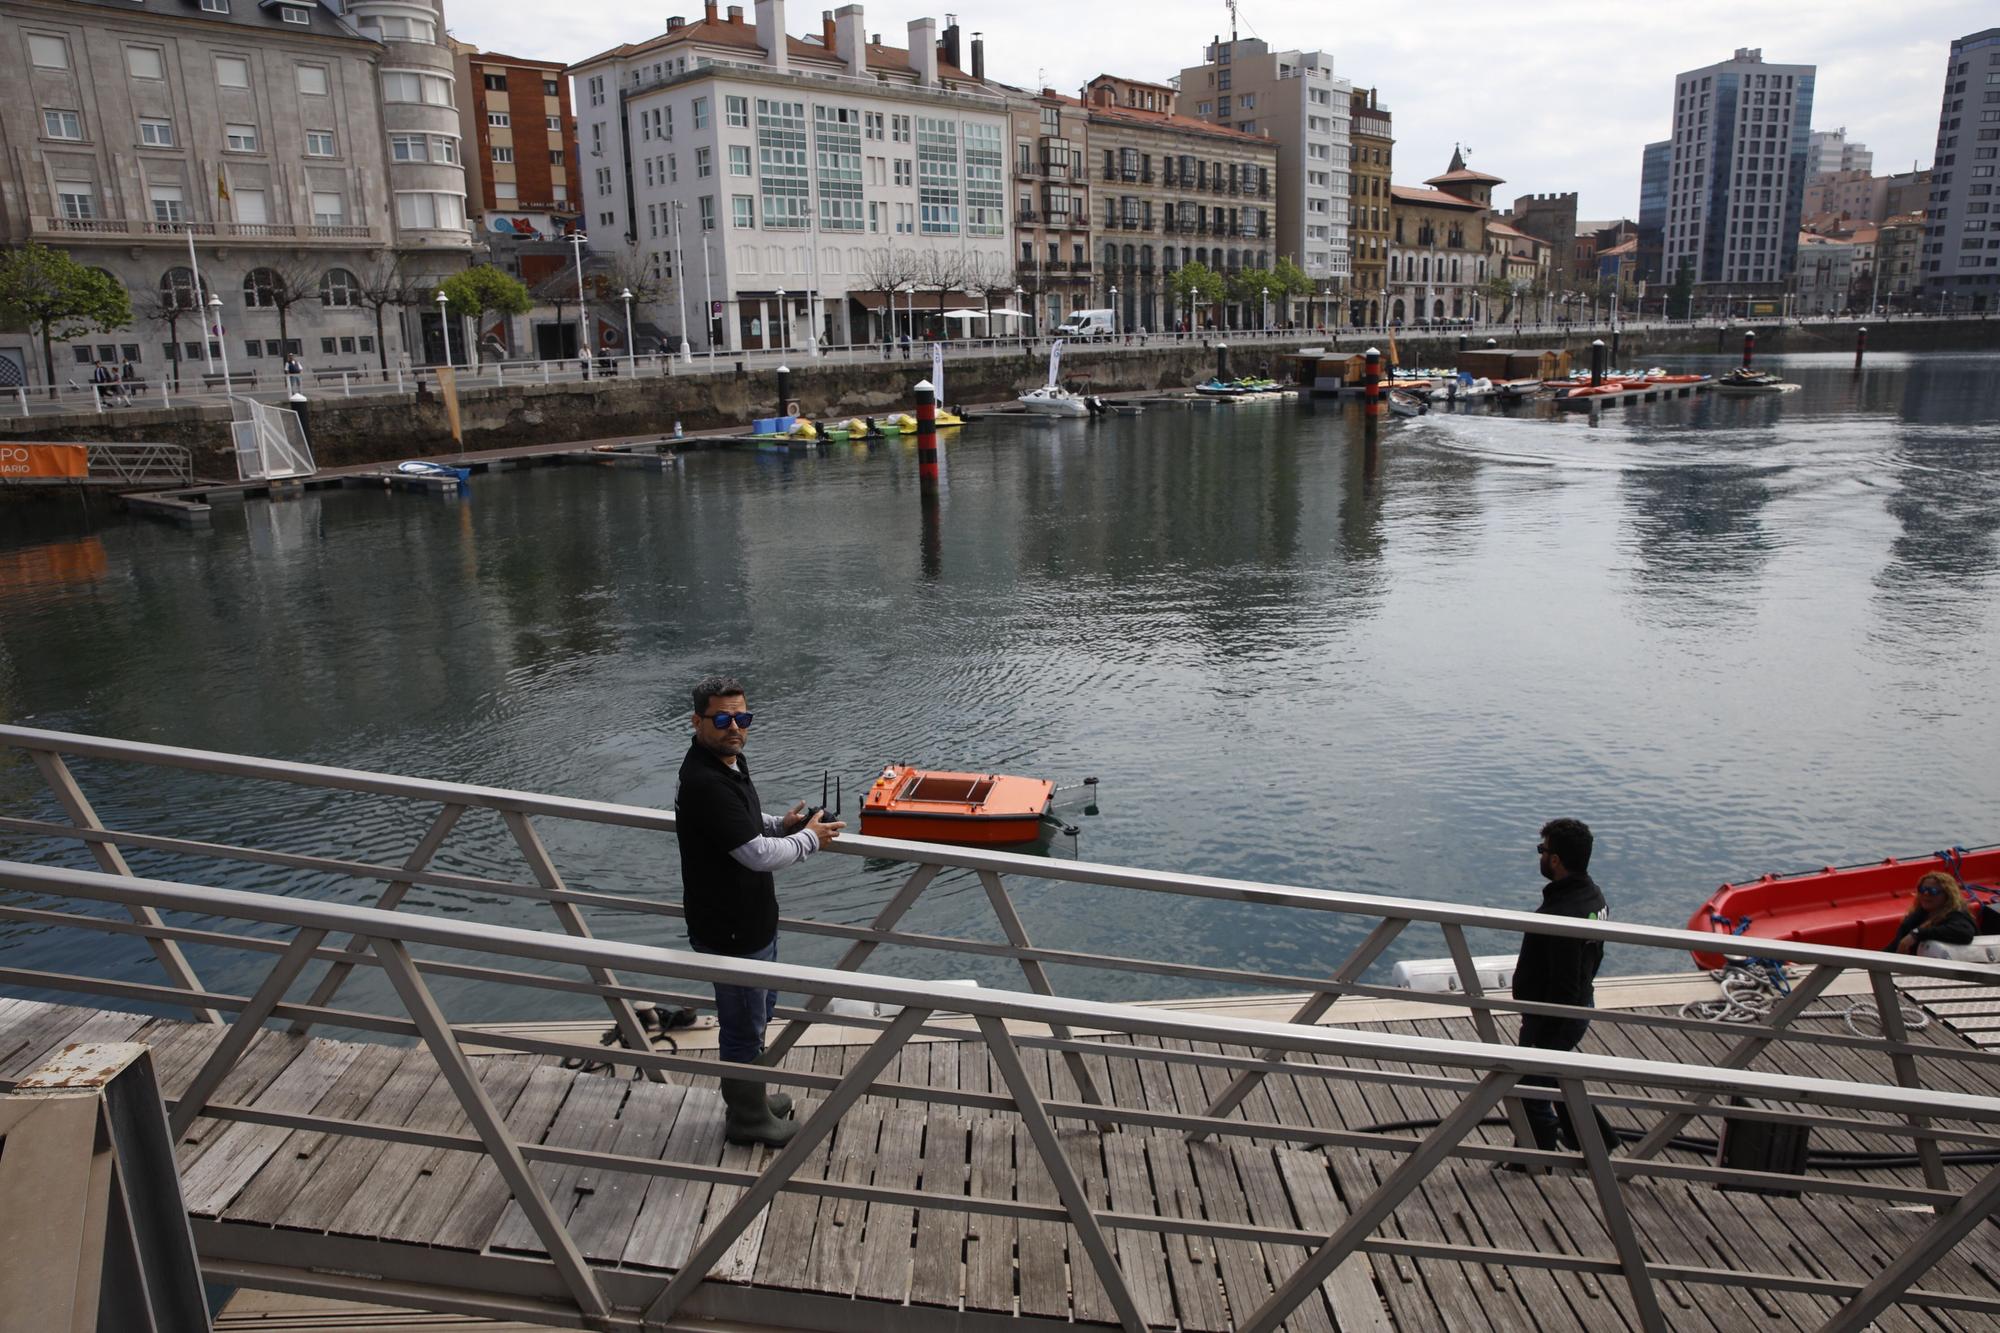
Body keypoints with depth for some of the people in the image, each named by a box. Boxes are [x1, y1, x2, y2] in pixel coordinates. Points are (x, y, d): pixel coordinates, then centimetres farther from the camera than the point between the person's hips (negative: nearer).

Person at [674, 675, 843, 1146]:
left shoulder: (730, 761, 2)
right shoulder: (704, 783, -30)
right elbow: (759, 854, -29)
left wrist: (781, 824, 3)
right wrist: (809, 838, -13)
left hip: (752, 918, 10)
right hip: (729, 931, -10)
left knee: (760, 1008, 26)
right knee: (744, 1024, 9)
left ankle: (748, 1094, 46)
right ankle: (748, 1118, 29)